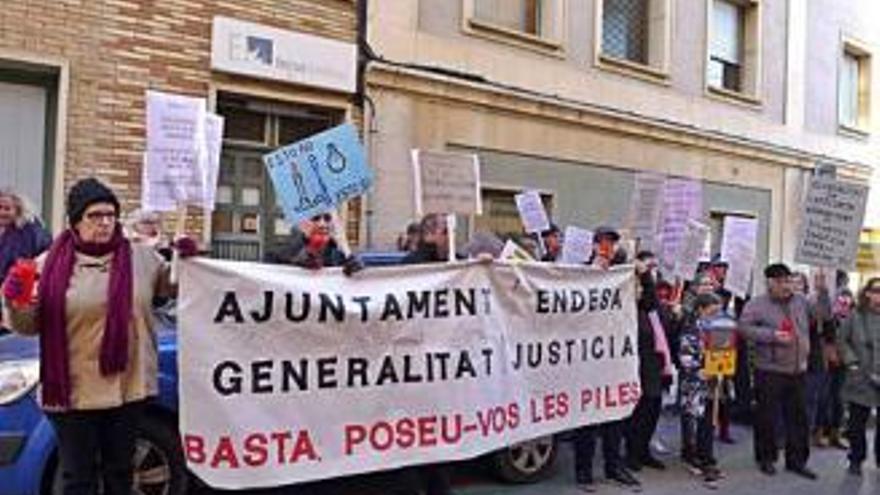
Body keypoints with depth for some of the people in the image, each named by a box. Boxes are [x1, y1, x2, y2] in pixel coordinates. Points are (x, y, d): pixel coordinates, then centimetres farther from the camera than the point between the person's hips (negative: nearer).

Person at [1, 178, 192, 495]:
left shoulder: (141, 257, 1)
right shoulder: (51, 264, -1)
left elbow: (172, 286, 15)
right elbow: (30, 325, 3)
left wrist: (184, 261, -4)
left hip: (128, 386, 1)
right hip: (72, 391, -1)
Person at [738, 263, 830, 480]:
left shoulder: (800, 302, 11)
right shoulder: (757, 304, -6)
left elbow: (823, 313, 14)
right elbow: (744, 327, -13)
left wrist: (822, 292, 0)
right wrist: (771, 335, -20)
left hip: (797, 371, 5)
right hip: (769, 371, -5)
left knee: (799, 416, 10)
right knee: (767, 416, 4)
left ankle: (796, 460, 22)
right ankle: (766, 458, 18)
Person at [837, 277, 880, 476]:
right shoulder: (856, 316, -1)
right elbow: (842, 340, 3)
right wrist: (852, 362, -7)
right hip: (861, 379, -1)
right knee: (857, 422, 8)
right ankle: (856, 459, 21)